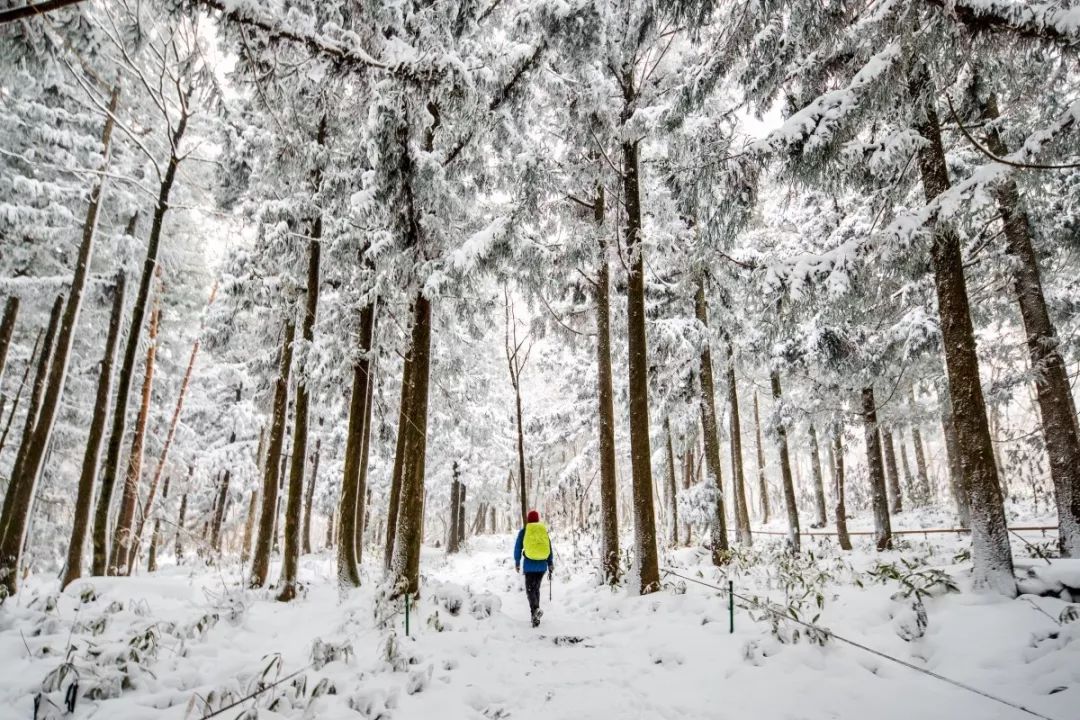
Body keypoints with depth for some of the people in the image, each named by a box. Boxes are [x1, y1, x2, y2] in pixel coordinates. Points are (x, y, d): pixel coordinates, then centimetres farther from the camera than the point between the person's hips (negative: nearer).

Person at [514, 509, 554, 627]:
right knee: (536, 588, 16)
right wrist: (550, 563, 17)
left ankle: (535, 609, -28)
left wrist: (517, 562, 12)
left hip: (529, 565, -3)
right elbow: (549, 548, 9)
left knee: (530, 589, -2)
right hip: (542, 565, 3)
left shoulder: (523, 531, 0)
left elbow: (518, 548, 2)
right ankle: (535, 615, 18)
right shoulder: (544, 530, 6)